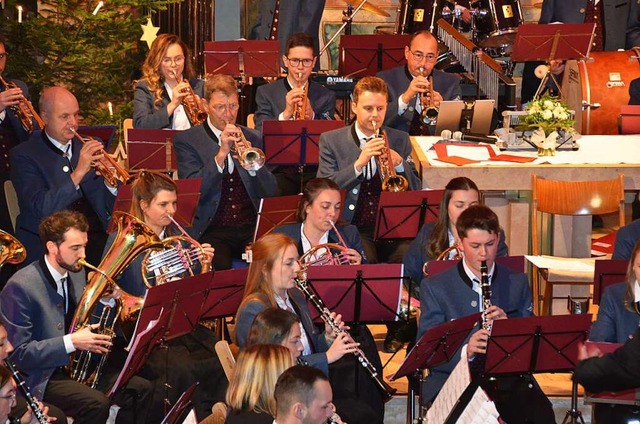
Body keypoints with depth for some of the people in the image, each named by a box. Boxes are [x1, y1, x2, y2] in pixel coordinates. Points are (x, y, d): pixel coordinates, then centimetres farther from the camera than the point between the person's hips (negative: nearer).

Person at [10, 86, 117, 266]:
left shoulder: (89, 147, 14)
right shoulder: (23, 156, 0)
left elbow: (112, 207, 14)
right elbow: (41, 208, -14)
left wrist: (110, 182, -7)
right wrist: (78, 172, -21)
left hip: (97, 238, 5)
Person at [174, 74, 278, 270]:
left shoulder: (253, 139, 15)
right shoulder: (186, 141, 4)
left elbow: (270, 191, 8)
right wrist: (221, 154, -19)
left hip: (252, 227, 3)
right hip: (211, 230, -3)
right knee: (219, 266, -33)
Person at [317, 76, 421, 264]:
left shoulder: (400, 139, 14)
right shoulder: (331, 140, 6)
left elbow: (416, 190, 12)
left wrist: (400, 164, -7)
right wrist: (358, 164, -19)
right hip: (352, 227, -2)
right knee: (365, 260, -34)